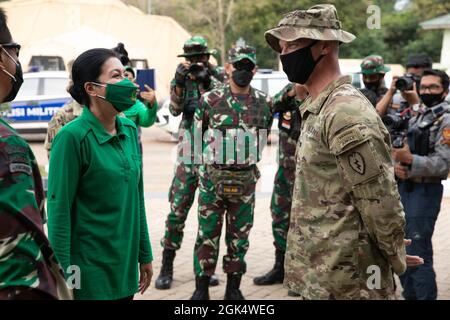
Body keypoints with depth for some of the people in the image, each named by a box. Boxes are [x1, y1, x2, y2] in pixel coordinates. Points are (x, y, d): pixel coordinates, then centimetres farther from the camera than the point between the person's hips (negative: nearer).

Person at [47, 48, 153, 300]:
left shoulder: (129, 130, 4)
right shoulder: (73, 136, -15)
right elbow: (59, 211, -14)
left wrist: (145, 255, 13)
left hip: (125, 267, 6)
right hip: (90, 271, -6)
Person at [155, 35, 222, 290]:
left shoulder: (216, 82, 5)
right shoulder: (185, 80, 9)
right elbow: (175, 109, -5)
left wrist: (206, 82, -19)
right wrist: (179, 81, -18)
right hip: (188, 154, 0)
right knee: (178, 210, -4)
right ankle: (167, 267, 3)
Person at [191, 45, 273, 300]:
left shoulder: (264, 103, 1)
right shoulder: (210, 101, -5)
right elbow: (198, 136, 6)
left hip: (246, 181, 2)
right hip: (212, 179, -2)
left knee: (239, 236, 10)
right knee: (207, 235, 4)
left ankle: (234, 288, 21)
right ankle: (201, 288, 15)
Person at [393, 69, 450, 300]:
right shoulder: (417, 117, 16)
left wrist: (410, 159, -30)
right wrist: (395, 165, -5)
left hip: (425, 192, -8)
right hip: (404, 188, 8)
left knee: (418, 255, -7)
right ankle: (410, 294, 26)